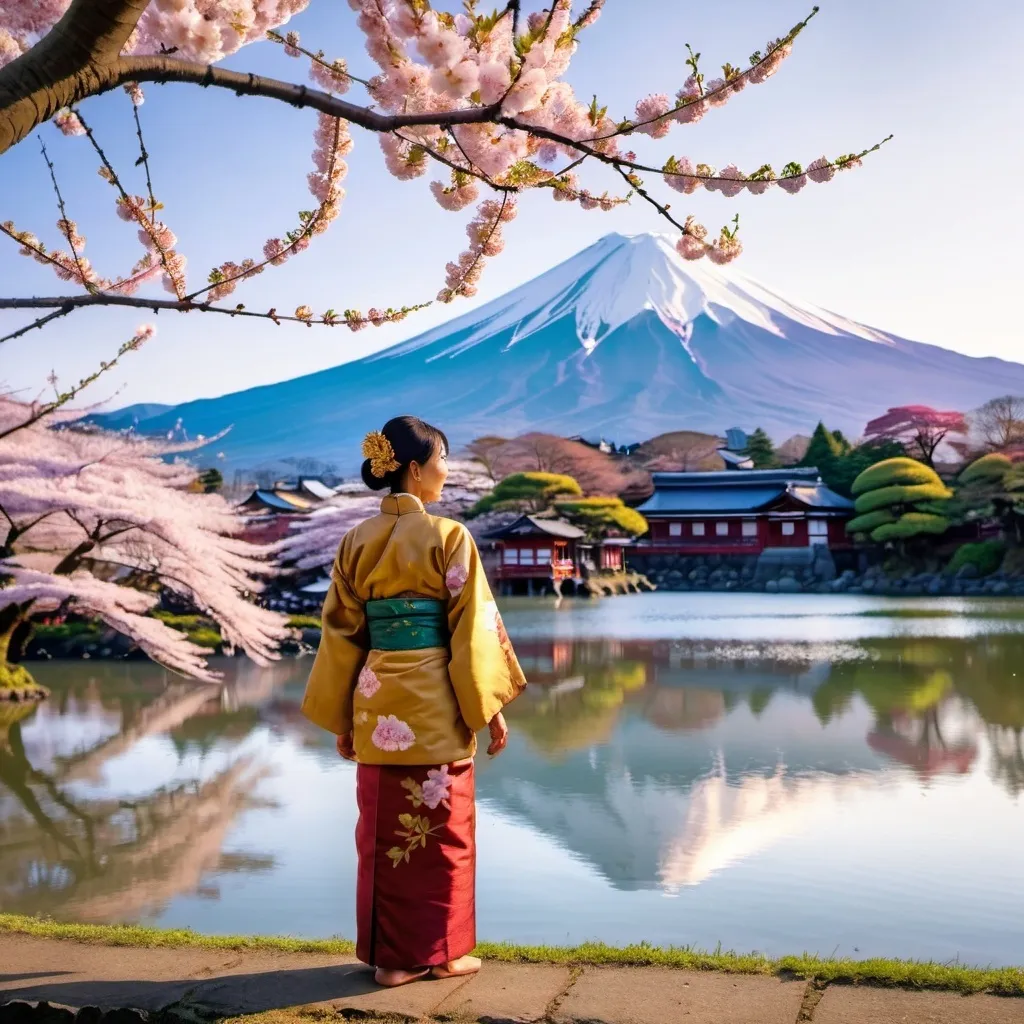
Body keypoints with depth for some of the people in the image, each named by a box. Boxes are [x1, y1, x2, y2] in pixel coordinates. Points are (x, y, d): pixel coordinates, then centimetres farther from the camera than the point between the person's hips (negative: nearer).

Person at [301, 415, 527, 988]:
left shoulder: (357, 541, 4)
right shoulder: (448, 537, -11)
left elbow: (342, 632, 6)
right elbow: (473, 628, -11)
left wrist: (342, 718, 13)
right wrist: (492, 706, -4)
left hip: (376, 703, 5)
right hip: (434, 703, -5)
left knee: (385, 830, 12)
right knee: (440, 827, 8)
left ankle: (391, 954, 20)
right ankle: (440, 951, 18)